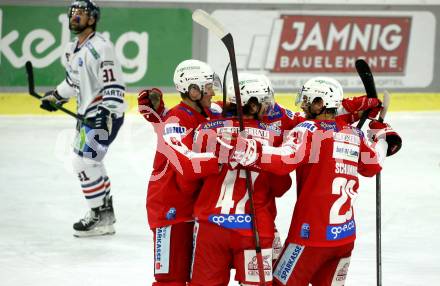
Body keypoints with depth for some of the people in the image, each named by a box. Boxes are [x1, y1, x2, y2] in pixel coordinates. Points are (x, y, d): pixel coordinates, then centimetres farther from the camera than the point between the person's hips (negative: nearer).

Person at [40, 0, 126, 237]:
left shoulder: (100, 47, -20)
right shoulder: (72, 49, 10)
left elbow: (114, 85, -24)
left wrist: (106, 114, -32)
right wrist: (56, 96, 29)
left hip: (105, 114, -10)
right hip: (87, 114, 10)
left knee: (85, 162, -12)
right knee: (87, 161, 17)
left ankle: (99, 219, -4)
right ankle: (105, 208, 31)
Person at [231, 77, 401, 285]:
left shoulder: (309, 130, -8)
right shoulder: (354, 134, 9)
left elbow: (287, 159, -26)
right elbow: (373, 166, 24)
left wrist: (250, 153, -34)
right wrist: (383, 136, 40)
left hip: (311, 230, -6)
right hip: (345, 235, 6)